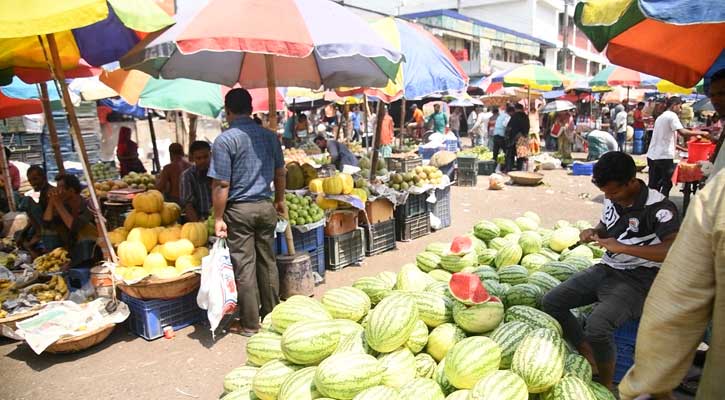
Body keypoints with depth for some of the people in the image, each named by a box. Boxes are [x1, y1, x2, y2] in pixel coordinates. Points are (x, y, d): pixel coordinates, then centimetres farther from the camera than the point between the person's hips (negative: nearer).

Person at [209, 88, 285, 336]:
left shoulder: (225, 140, -11)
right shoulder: (269, 136, 5)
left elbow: (221, 184, -14)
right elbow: (280, 174, 13)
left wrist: (218, 218, -8)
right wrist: (280, 200, 26)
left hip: (239, 210, -5)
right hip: (265, 207, 5)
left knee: (244, 267, 3)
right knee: (267, 263, 15)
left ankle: (250, 325, 13)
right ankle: (271, 315, 27)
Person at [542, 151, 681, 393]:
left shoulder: (659, 208, -19)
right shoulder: (612, 200, 2)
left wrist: (623, 247, -32)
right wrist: (592, 233, -2)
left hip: (638, 279, -7)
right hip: (606, 270, 8)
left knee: (597, 324, -31)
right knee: (551, 302, -6)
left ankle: (606, 387, -2)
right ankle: (592, 361, 7)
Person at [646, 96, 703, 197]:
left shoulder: (661, 117, 21)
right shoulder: (672, 115, -6)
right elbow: (682, 132, -21)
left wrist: (683, 149, 26)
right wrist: (701, 133, -10)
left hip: (653, 156, 8)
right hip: (664, 157, -8)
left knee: (653, 185, 12)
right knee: (667, 184, 2)